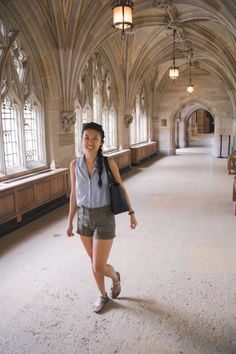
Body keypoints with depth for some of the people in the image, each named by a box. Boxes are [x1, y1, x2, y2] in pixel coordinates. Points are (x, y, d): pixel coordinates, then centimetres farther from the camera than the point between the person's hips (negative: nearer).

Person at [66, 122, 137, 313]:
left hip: (104, 217, -4)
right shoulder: (75, 164, -4)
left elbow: (121, 188, -1)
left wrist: (131, 212, 2)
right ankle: (103, 295, 43)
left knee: (99, 267, 0)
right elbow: (74, 194, 4)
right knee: (95, 263, 18)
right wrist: (70, 221, 7)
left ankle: (115, 277, 36)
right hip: (84, 217, 4)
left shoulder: (109, 163, -13)